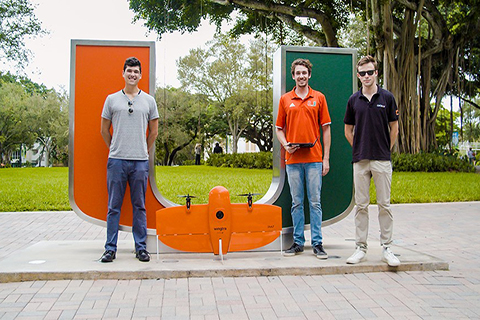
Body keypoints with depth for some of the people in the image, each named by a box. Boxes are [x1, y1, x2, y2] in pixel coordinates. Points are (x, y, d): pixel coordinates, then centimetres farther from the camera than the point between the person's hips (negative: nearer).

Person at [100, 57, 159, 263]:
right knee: (114, 206, 4)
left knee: (139, 207, 6)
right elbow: (104, 130, 14)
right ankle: (110, 248, 13)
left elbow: (154, 132, 14)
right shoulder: (112, 99, 7)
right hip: (116, 161, 0)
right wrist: (115, 149, 13)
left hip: (140, 161, 0)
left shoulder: (148, 100, 9)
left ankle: (141, 248, 14)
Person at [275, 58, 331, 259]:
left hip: (314, 159, -1)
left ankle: (317, 243, 8)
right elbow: (279, 128, 13)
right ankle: (298, 242, 16)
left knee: (315, 202, 1)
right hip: (293, 159, 1)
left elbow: (326, 129, 6)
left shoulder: (319, 98, 7)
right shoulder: (285, 99, 10)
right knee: (296, 202, 7)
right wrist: (286, 145, -8)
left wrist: (326, 158, 0)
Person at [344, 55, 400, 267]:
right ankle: (361, 248, 12)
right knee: (361, 205, 5)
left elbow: (394, 129, 8)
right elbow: (348, 131, 14)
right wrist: (360, 148, 9)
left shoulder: (387, 98, 3)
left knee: (384, 204, 2)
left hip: (382, 160, -1)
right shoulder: (353, 100, 8)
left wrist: (384, 149, 5)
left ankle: (386, 248, 11)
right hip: (360, 161, 2)